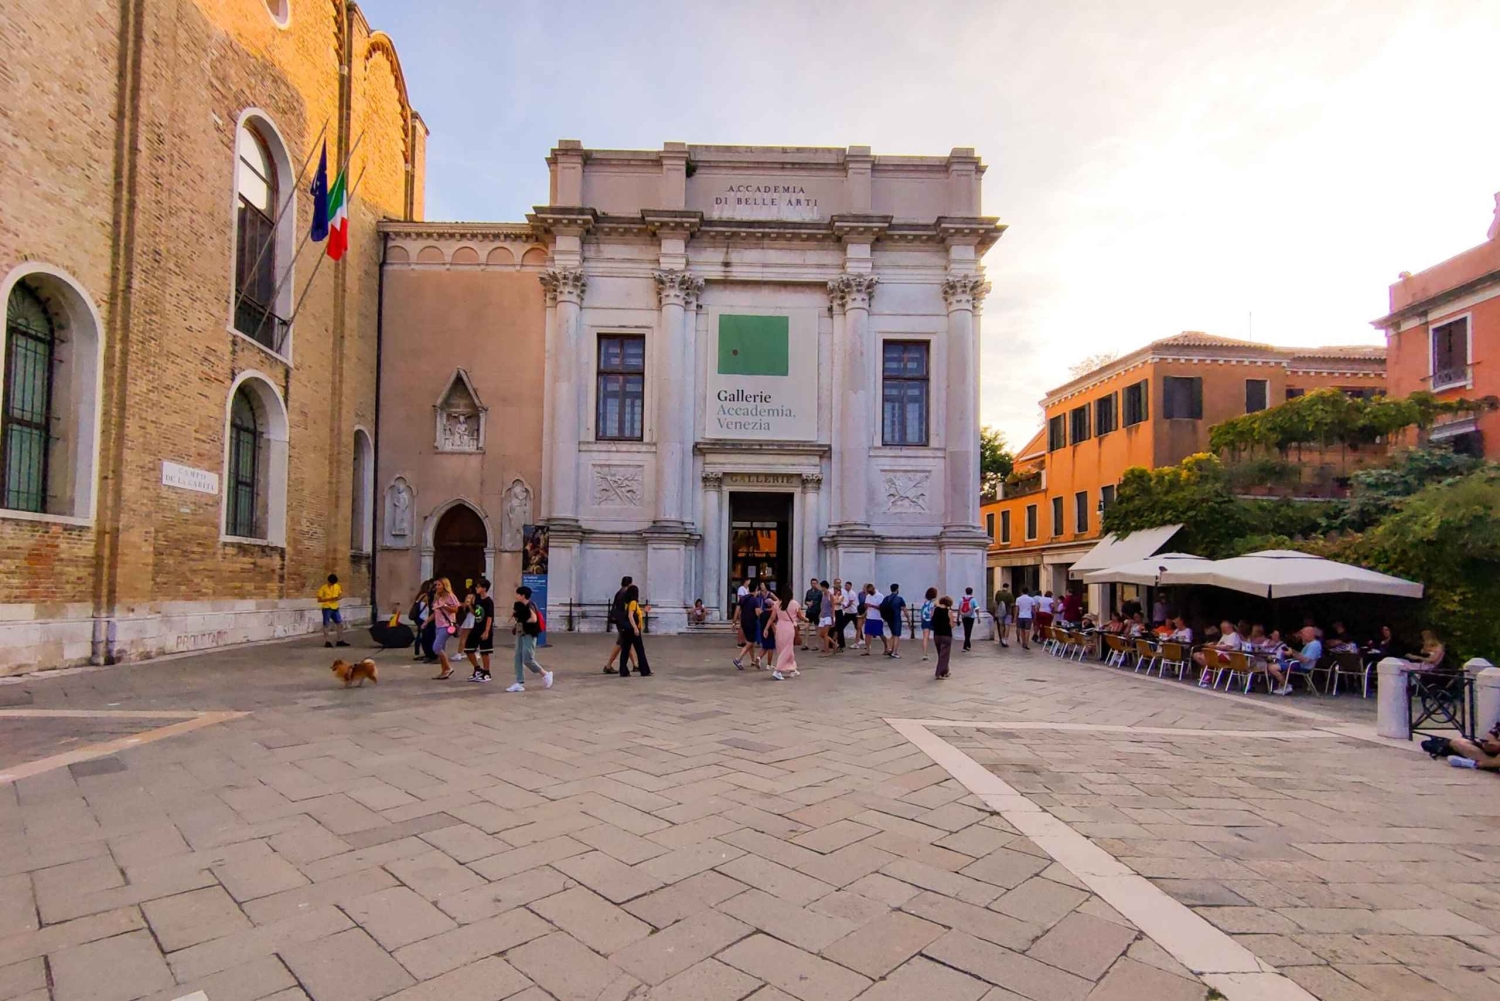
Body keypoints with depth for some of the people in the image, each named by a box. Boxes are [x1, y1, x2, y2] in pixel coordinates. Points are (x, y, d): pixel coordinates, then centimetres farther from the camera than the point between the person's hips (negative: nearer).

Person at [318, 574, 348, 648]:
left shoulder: (337, 586, 7)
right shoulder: (323, 588, -7)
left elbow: (341, 595, 16)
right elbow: (319, 600, -9)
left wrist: (338, 598, -7)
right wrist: (329, 599, -21)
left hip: (335, 608, 5)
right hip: (326, 608, -5)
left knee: (340, 624, 5)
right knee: (326, 625, -1)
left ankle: (340, 641, 12)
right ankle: (326, 642, 5)